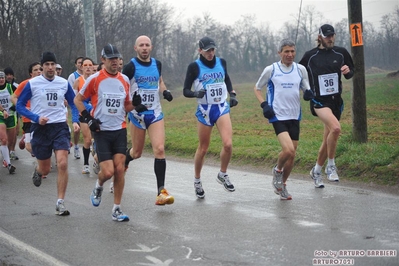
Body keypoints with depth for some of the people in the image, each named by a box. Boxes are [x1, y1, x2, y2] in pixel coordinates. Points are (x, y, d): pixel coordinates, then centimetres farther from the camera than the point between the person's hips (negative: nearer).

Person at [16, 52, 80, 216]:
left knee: (62, 164, -16)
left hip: (60, 127, 1)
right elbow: (20, 105, 0)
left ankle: (60, 203, -8)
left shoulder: (64, 83, 3)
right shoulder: (32, 84, -4)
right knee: (45, 169, 8)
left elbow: (73, 103, 14)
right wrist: (36, 118, -14)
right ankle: (38, 171, 48)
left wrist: (75, 121, -3)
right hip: (40, 129, -1)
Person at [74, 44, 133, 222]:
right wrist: (88, 118, -8)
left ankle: (117, 209, 5)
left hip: (120, 130, 3)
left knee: (119, 169, -4)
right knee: (108, 171, -10)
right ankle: (98, 188, 26)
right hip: (101, 131, -3)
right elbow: (77, 99, 4)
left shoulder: (124, 80, 8)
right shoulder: (95, 79, -4)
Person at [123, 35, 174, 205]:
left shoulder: (157, 64, 7)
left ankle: (161, 191, -12)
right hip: (137, 114, -3)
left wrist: (165, 91, 4)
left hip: (155, 113, 3)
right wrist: (132, 103, -21)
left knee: (159, 149, -12)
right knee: (137, 152, 8)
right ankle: (122, 164, 45)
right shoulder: (130, 67, -8)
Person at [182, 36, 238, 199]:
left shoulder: (221, 62, 6)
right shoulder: (194, 67, -6)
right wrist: (196, 93, -26)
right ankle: (197, 181, 26)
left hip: (222, 108, 2)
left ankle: (223, 174, 8)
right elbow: (185, 91, -6)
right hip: (204, 110, -2)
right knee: (203, 148, 5)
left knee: (228, 144, -16)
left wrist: (232, 95, 12)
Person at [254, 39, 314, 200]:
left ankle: (282, 184, 27)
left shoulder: (301, 69, 5)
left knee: (292, 155, 7)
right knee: (288, 150, -21)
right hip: (278, 116, -4)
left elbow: (306, 89, 15)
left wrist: (309, 93, -9)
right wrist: (264, 105, -6)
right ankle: (277, 170, 10)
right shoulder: (271, 70, -3)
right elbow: (257, 88, 9)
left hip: (295, 117, 4)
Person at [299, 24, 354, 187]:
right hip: (319, 100, -4)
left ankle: (316, 171, 30)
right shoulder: (310, 56, -1)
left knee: (328, 139, 10)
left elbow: (350, 73, 14)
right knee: (335, 128, -30)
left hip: (336, 100, 4)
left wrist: (348, 72, -7)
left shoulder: (341, 53, 6)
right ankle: (331, 166, -14)